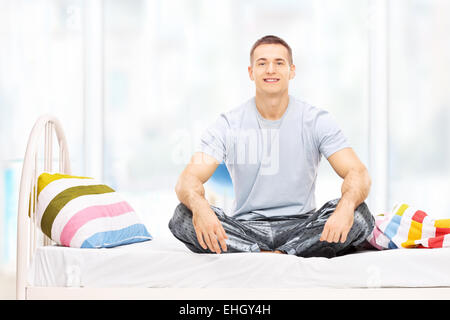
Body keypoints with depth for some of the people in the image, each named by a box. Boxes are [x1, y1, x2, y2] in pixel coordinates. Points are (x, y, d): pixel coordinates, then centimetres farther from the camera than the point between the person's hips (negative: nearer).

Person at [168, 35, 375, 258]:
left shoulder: (316, 121, -1)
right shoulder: (228, 125, -2)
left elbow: (358, 173, -11)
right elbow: (187, 180, -12)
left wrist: (346, 206, -37)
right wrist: (199, 207, -39)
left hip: (300, 227, 0)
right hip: (245, 228, 1)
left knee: (358, 215, -28)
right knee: (183, 216, -27)